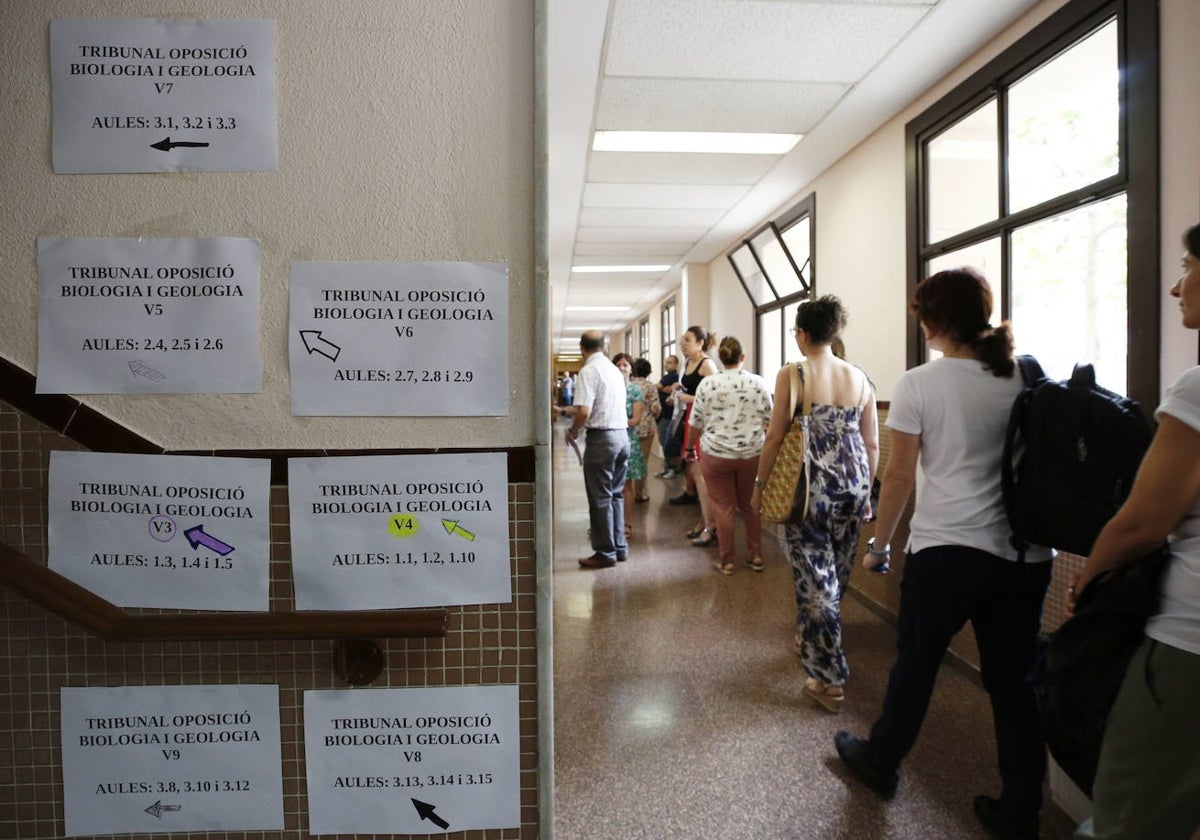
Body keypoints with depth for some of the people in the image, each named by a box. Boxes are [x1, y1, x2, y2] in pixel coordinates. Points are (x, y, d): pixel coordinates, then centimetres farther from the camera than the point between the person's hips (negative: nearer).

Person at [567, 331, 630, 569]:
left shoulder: (588, 371, -12)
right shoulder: (614, 369, 12)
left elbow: (584, 411, -21)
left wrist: (572, 430, -3)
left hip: (602, 438, -8)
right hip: (622, 434, 8)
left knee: (601, 498, 1)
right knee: (616, 495, 16)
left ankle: (606, 553, 9)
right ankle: (620, 547, 23)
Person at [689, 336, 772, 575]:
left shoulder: (708, 383, -5)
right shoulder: (758, 382, -1)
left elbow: (697, 423, 1)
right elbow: (768, 421, 5)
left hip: (717, 454, -2)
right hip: (752, 453, 2)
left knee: (723, 508, 6)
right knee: (750, 505, 17)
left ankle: (726, 561, 14)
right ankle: (756, 556, 24)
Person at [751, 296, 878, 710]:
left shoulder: (791, 376, -9)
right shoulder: (860, 378, 4)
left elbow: (776, 436, -9)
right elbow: (872, 444, 7)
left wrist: (760, 483, 2)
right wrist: (865, 489, 18)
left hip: (811, 486, -5)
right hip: (852, 485, 6)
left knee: (815, 580, 3)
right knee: (836, 575, 20)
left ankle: (829, 679, 8)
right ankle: (809, 639, 42)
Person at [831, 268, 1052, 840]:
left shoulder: (919, 384, -9)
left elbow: (899, 477, -8)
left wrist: (878, 545, 4)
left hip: (946, 551, -4)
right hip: (1025, 555, 4)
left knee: (914, 666, 15)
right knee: (1014, 681, 15)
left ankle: (880, 762, 37)